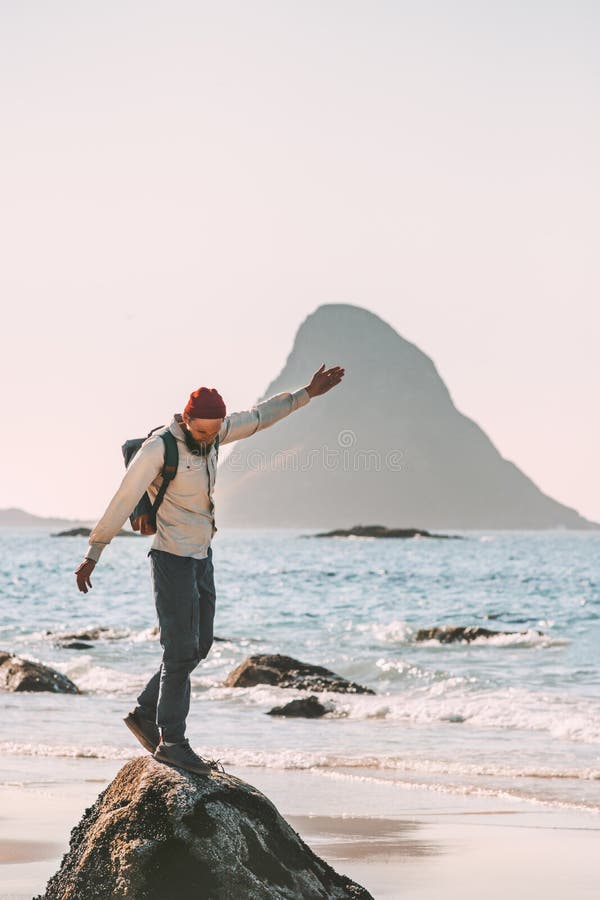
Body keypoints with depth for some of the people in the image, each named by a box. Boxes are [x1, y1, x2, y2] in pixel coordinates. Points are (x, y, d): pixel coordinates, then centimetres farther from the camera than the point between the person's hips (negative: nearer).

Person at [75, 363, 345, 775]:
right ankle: (172, 743, -2)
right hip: (173, 559, -8)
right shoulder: (159, 448, -19)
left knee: (199, 645, 13)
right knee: (181, 649, -8)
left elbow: (259, 416, 15)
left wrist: (308, 393, 14)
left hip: (202, 556, 8)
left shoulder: (212, 432, 1)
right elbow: (122, 503, -18)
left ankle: (146, 714, 24)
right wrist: (92, 556, -17)